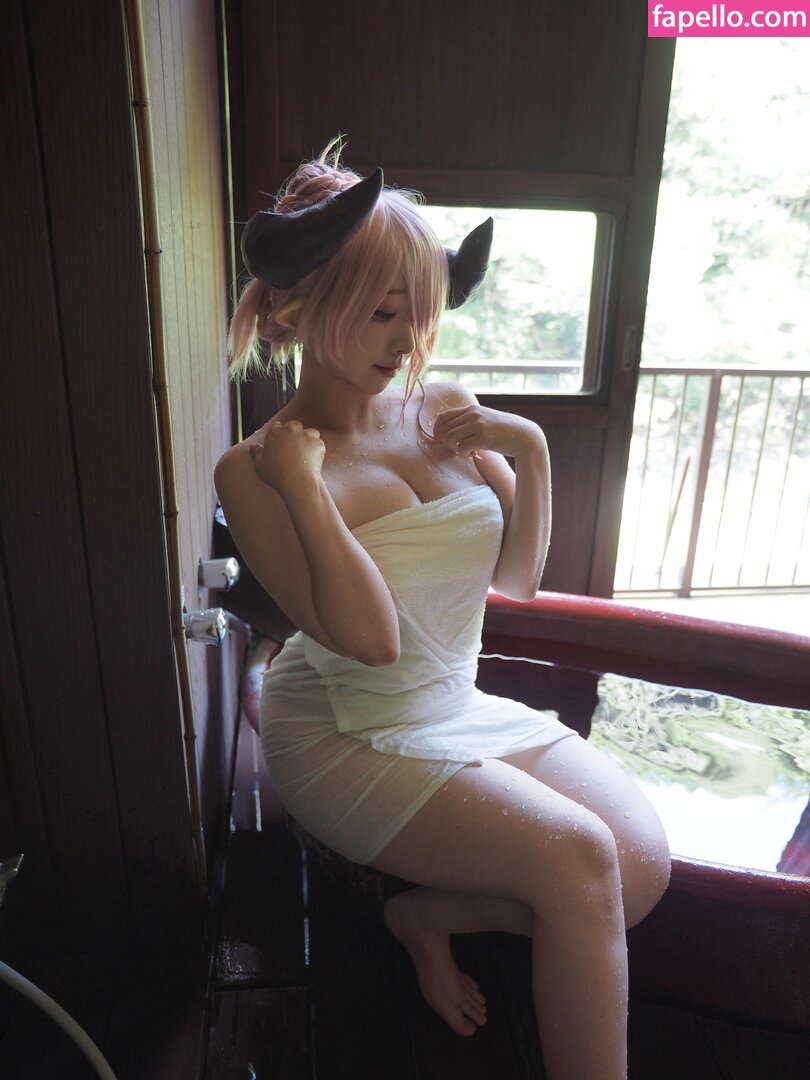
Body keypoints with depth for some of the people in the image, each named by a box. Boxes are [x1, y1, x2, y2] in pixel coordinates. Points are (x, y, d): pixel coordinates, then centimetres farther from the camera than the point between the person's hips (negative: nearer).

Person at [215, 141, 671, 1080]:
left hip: (463, 707, 6)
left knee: (644, 861, -6)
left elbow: (518, 581, 4)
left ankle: (428, 914, 14)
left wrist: (530, 453, -9)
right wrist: (303, 482, -25)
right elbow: (369, 638, -23)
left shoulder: (446, 412, -1)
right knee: (577, 858, -20)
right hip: (344, 736, -5)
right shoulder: (254, 470, -14)